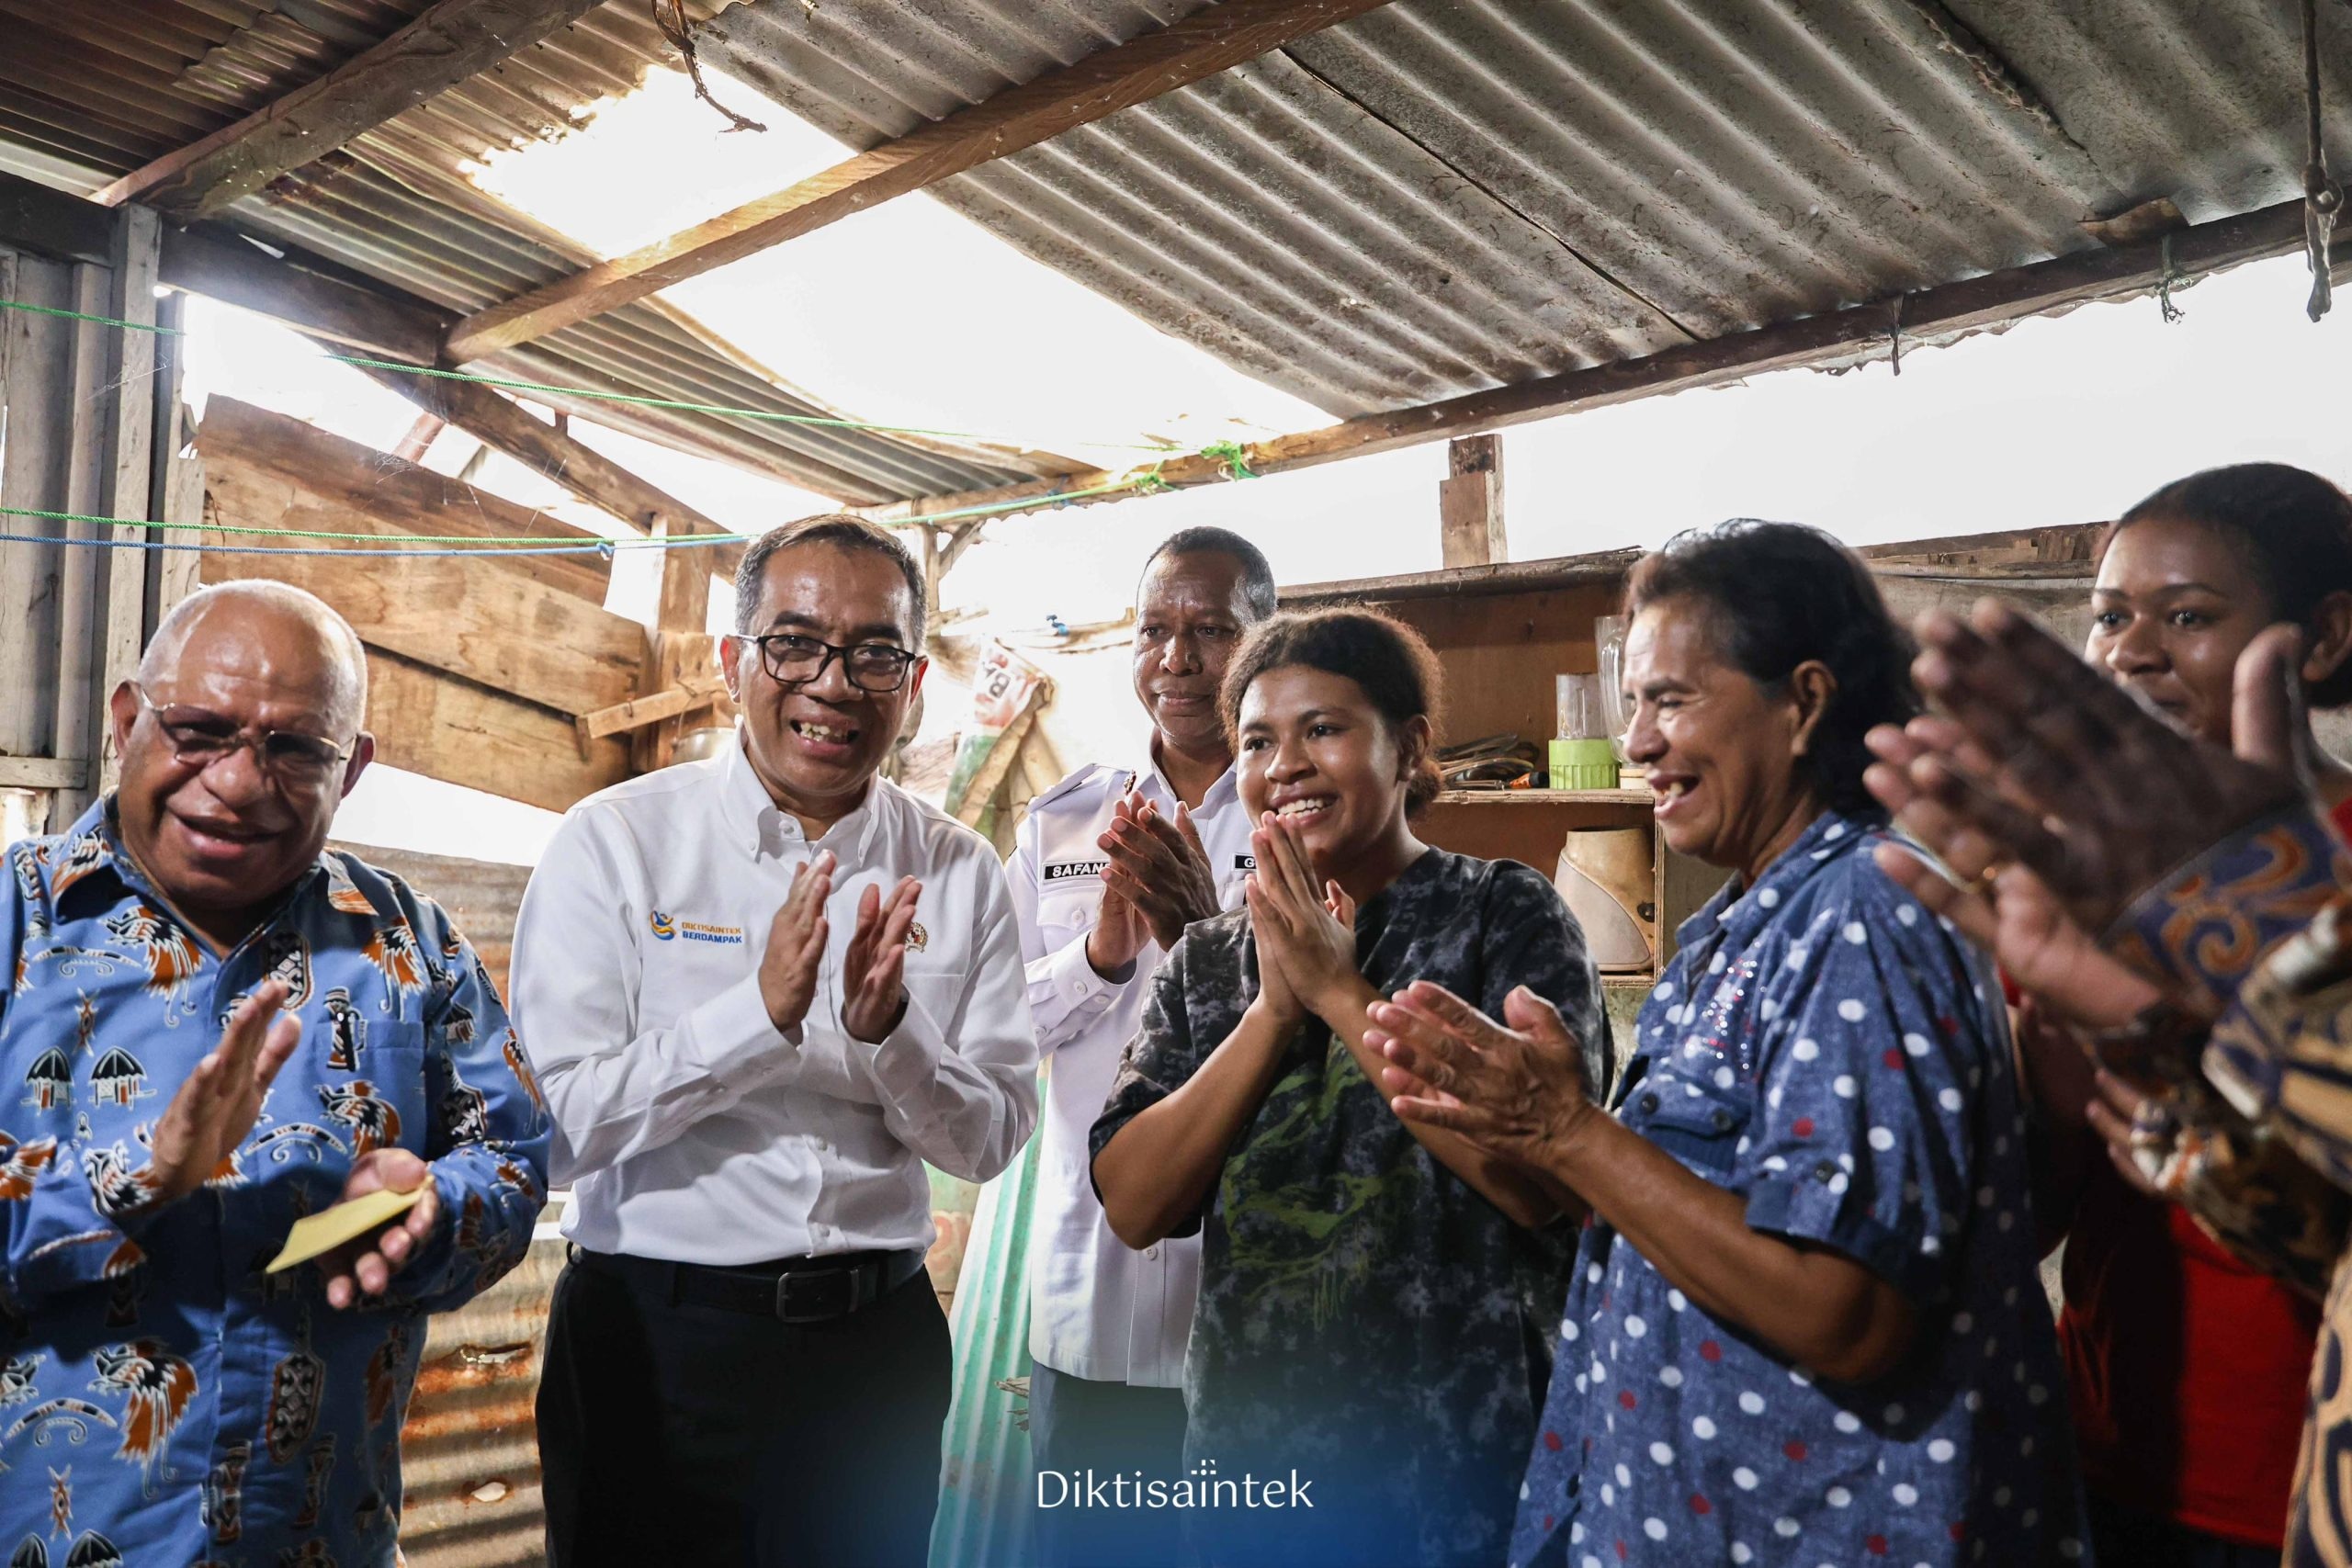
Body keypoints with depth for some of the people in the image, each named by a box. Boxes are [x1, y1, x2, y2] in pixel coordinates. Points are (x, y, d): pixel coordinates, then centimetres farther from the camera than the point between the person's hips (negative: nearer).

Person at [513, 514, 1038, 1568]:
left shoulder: (959, 873, -1)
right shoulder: (615, 841, -8)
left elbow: (990, 1144, -1)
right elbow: (556, 1129, -14)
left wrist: (892, 1032, -19)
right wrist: (759, 1014, -24)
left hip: (880, 1338, 3)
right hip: (655, 1335, -2)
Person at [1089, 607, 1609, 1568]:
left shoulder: (1502, 913, -6)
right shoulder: (1207, 965, 5)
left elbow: (1540, 1179, -18)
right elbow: (1132, 1204, -6)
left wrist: (1339, 988, -17)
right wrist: (1274, 1007, -15)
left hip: (1460, 1457, -3)